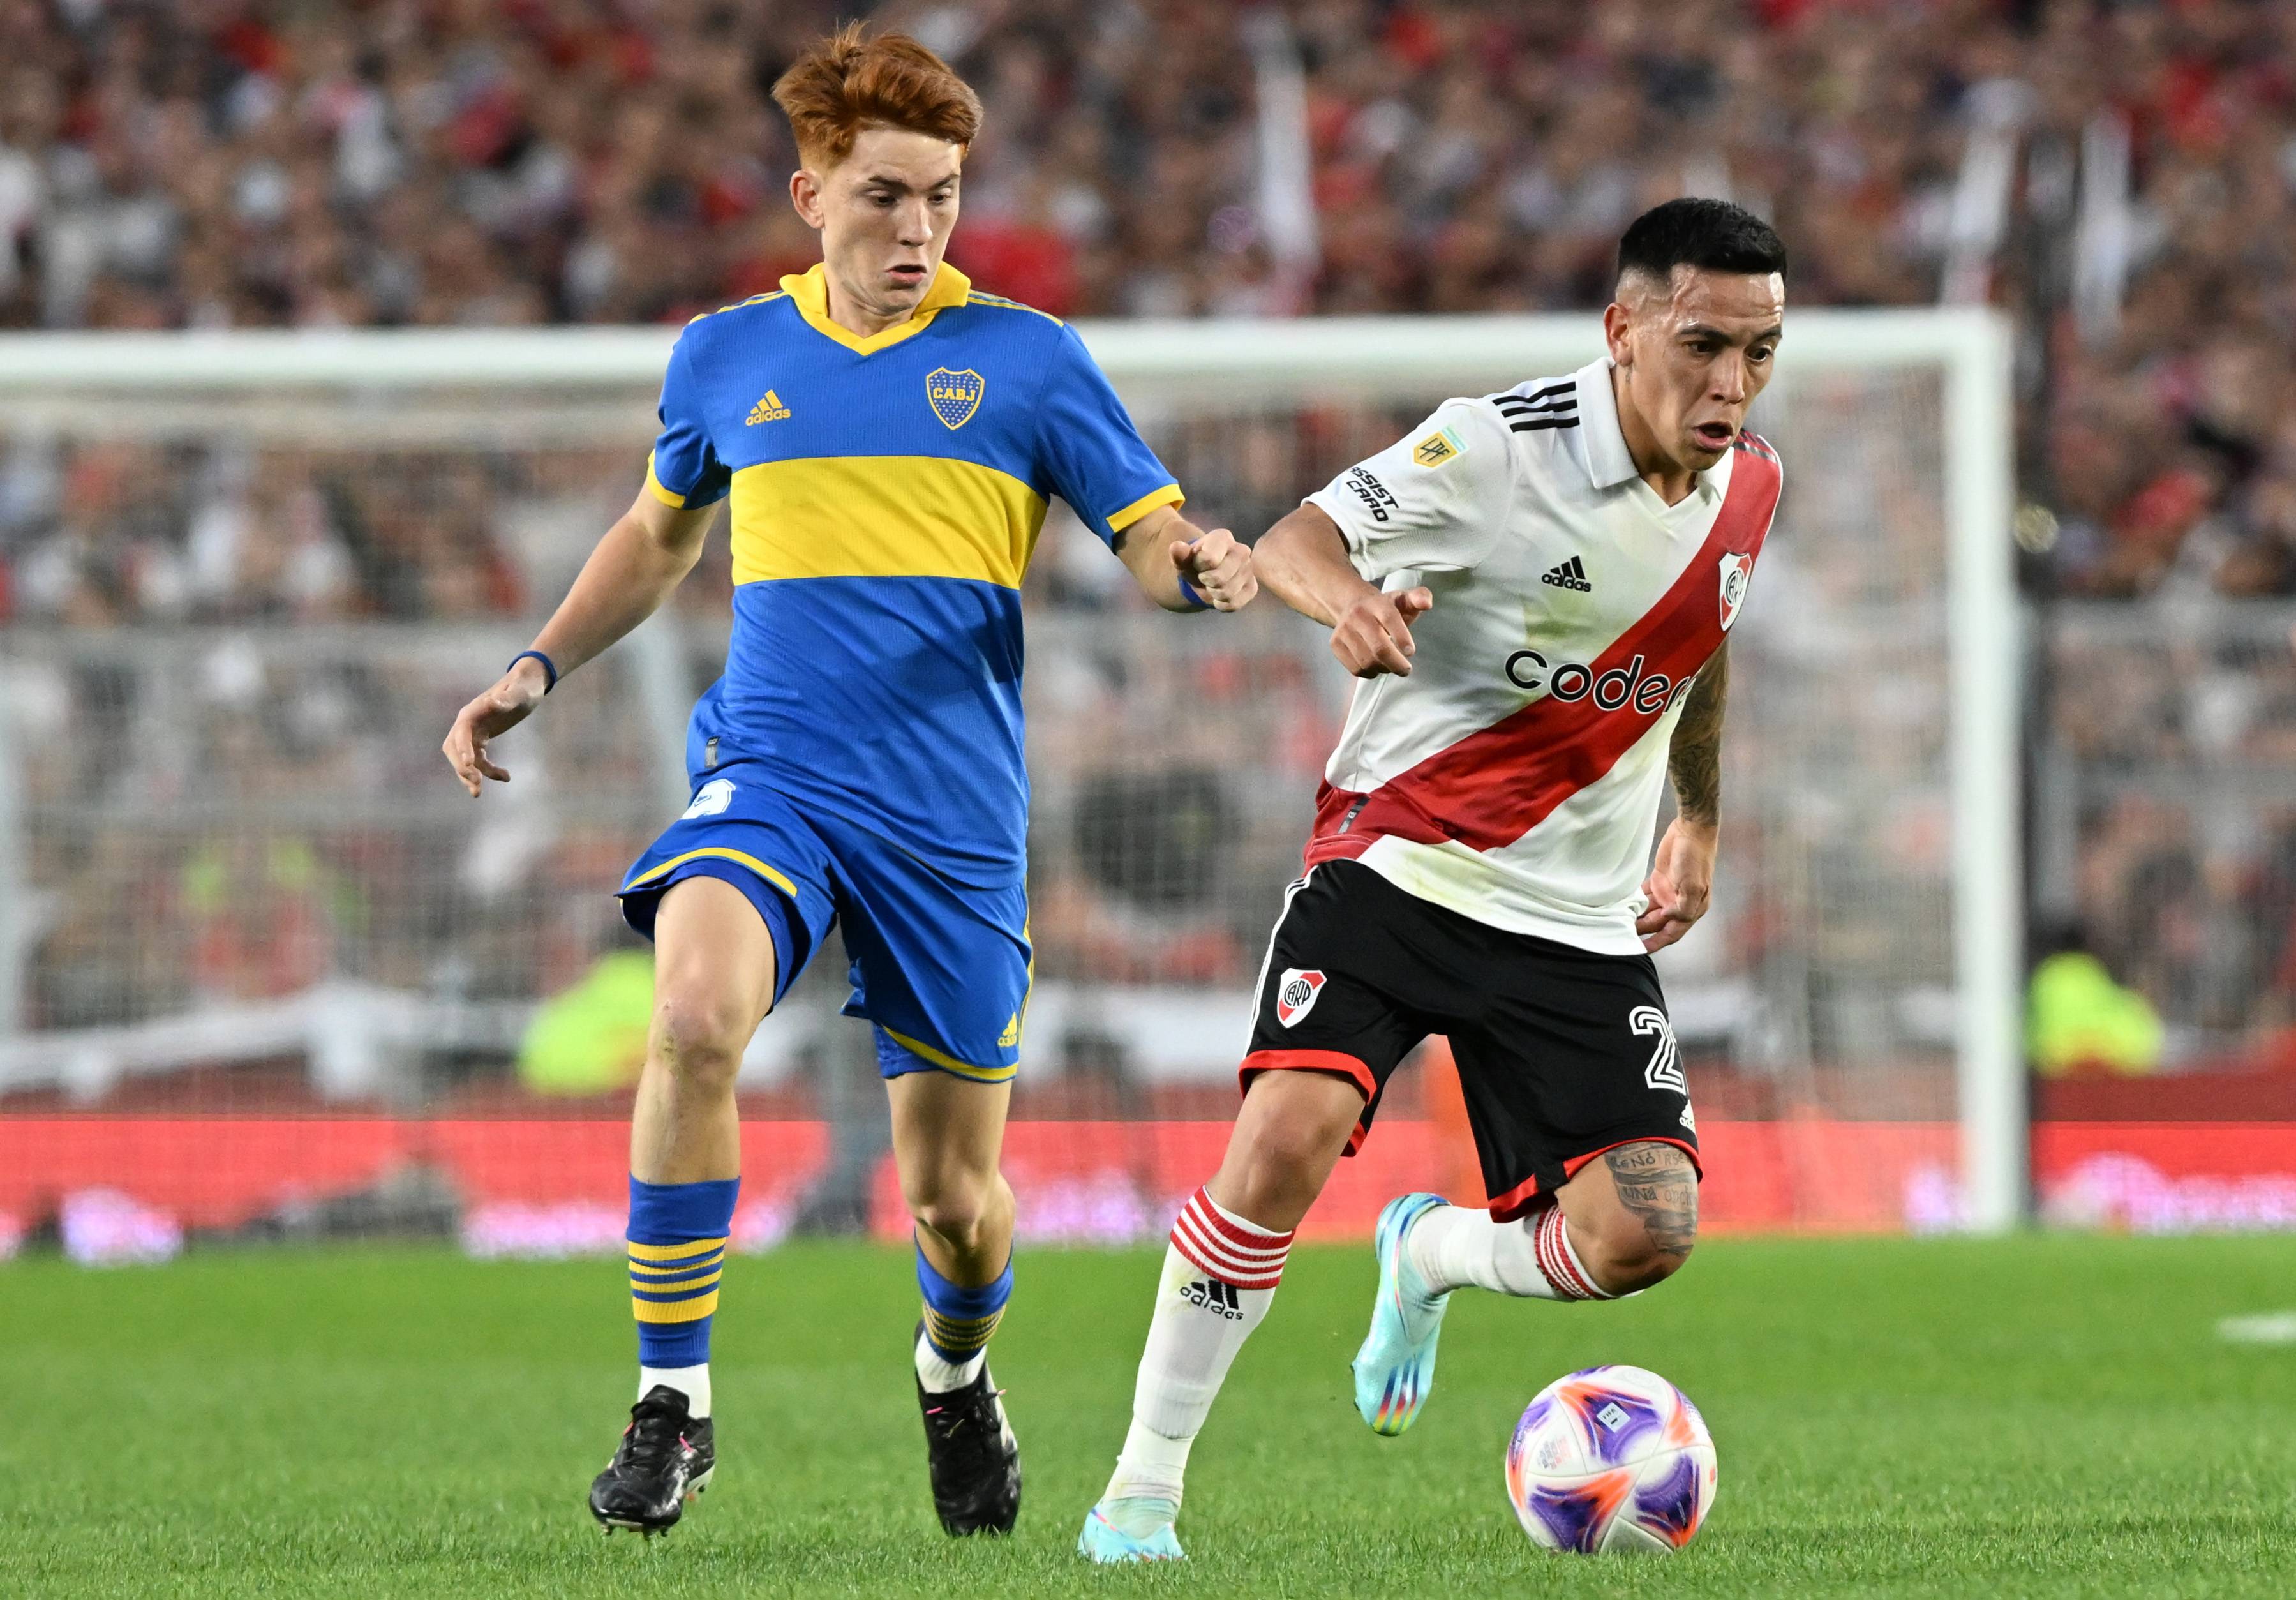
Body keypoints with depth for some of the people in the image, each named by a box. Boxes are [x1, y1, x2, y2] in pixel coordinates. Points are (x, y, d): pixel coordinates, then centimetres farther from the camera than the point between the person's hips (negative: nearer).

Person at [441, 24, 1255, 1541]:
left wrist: (1200, 564, -22)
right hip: (769, 774, 0)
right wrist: (539, 668, 17)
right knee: (696, 1016, -32)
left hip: (954, 816, 0)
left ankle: (957, 1377, 42)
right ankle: (673, 1401, -21)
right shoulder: (727, 357, 10)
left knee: (956, 1197, 5)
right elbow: (660, 534, 27)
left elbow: (1155, 537, 1)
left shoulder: (1026, 358, 2)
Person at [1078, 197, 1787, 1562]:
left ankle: (1430, 1257, 24)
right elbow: (1294, 539, -20)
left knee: (1645, 1235, -11)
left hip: (1583, 923, 5)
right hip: (1397, 869, -4)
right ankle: (1143, 1490, -10)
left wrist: (1699, 825, 21)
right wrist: (1345, 597, -42)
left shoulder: (1748, 488, 3)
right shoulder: (1499, 448, -15)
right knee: (1287, 1138, -25)